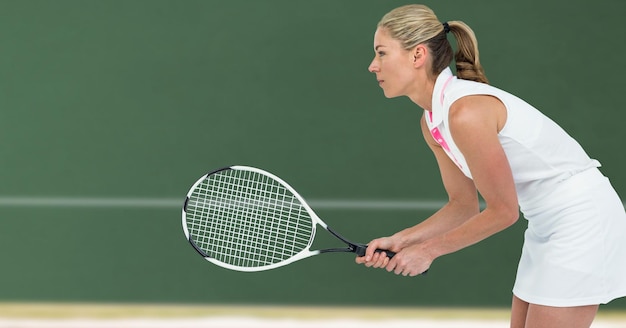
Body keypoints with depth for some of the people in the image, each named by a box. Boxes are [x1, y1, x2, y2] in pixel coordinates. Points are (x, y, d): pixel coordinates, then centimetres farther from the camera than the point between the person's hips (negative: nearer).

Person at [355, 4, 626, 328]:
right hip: (547, 223, 9)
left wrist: (428, 250, -10)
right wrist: (400, 240, -1)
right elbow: (464, 205, 11)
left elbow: (502, 210, -19)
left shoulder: (466, 113, -25)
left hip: (582, 216, -9)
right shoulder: (432, 123, 4)